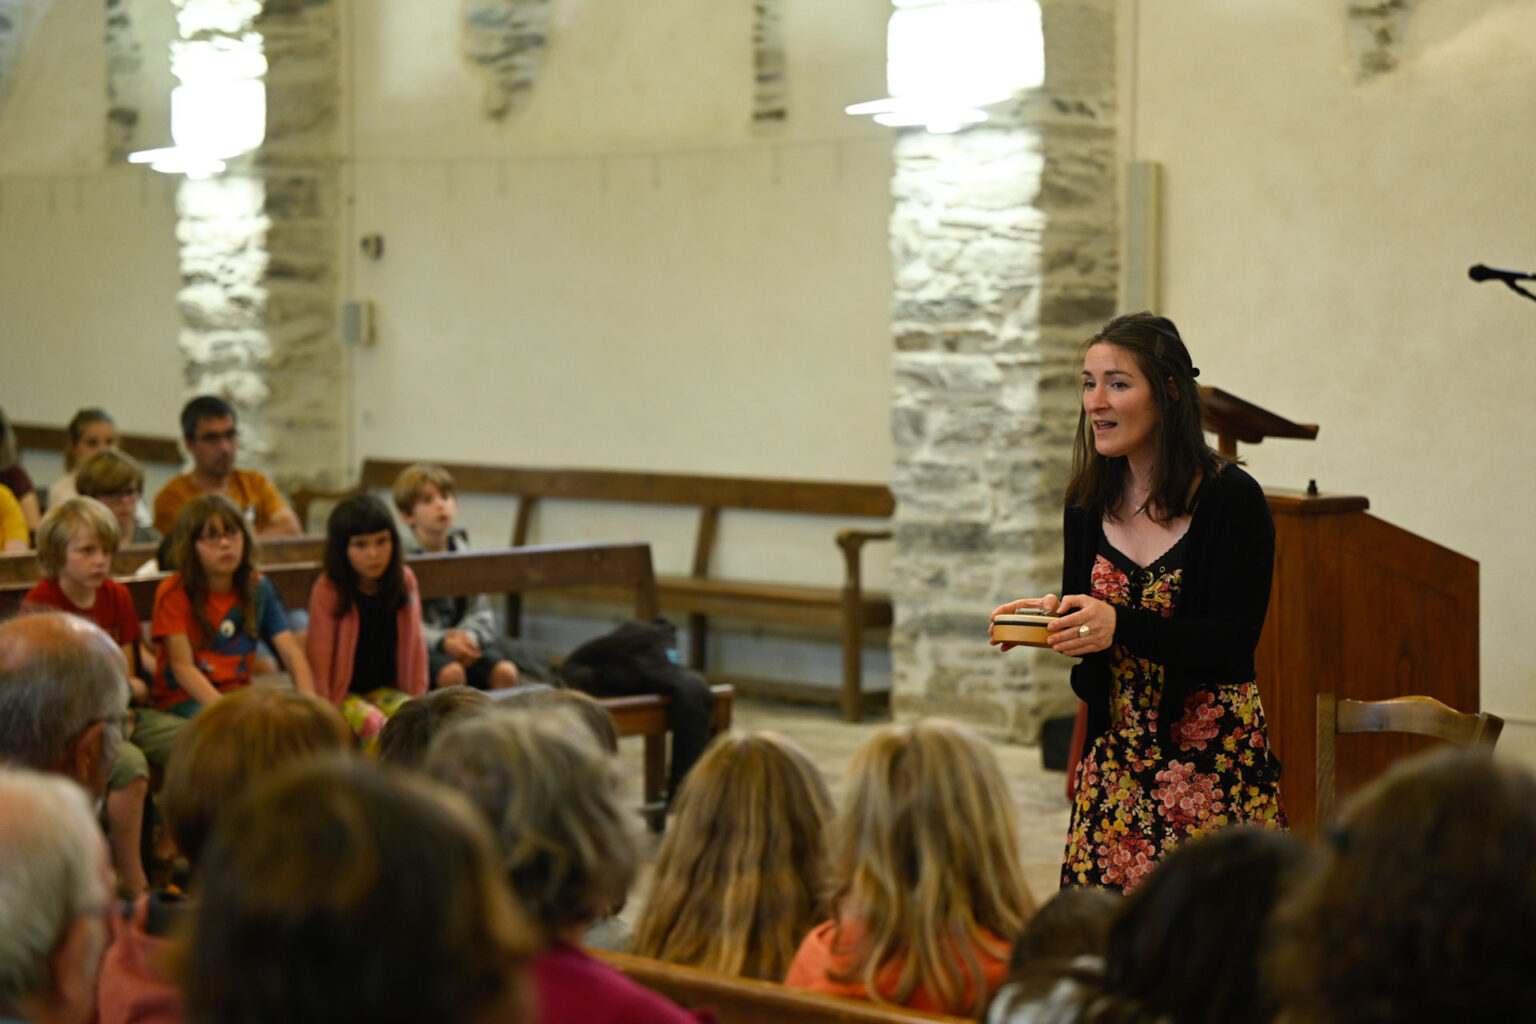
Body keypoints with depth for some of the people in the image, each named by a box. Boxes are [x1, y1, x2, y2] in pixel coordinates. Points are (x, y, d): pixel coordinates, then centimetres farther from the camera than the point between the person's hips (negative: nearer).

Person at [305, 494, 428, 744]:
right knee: (378, 727, -31)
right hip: (341, 693, -4)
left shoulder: (404, 580, 1)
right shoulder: (328, 591, -14)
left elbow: (415, 645, 6)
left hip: (385, 688, 4)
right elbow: (319, 657, -11)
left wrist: (418, 698, 3)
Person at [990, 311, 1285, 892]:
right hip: (1117, 752, 5)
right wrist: (1049, 614, -6)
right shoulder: (1091, 501, 7)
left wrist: (1121, 625, -25)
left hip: (1214, 756, -5)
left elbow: (1232, 646, -14)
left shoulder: (1232, 499, -10)